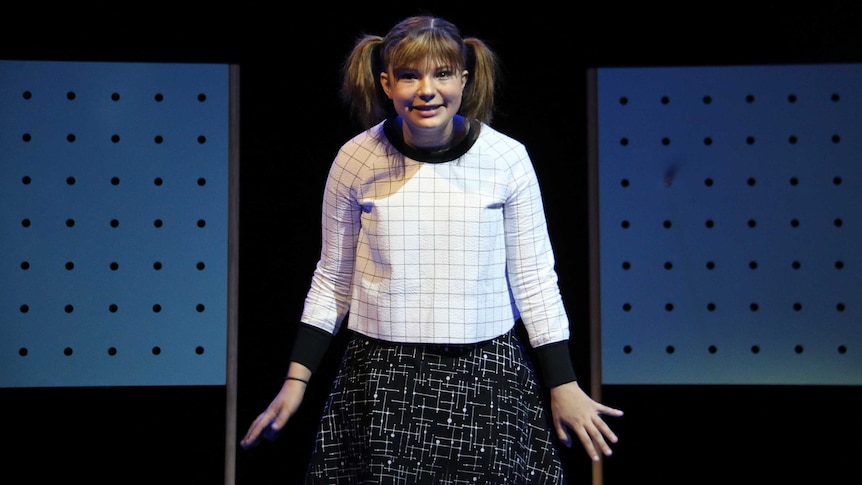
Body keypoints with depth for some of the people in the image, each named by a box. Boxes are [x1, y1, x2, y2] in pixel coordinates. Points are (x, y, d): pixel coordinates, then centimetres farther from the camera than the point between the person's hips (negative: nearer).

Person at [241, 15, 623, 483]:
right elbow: (333, 278, 6)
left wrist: (563, 387, 2)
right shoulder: (356, 159, -4)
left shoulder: (506, 158, -6)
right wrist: (297, 379, 3)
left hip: (484, 376, 0)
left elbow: (533, 279, 1)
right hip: (381, 378, 1)